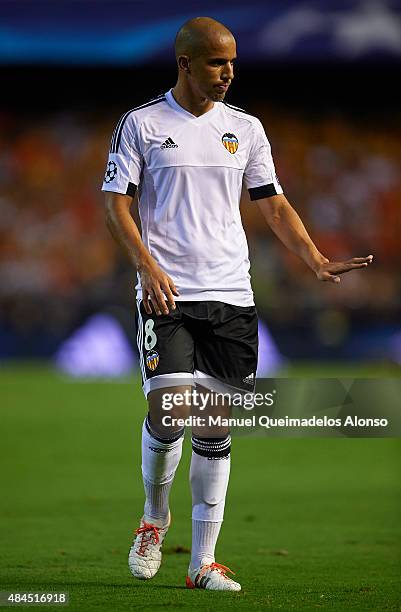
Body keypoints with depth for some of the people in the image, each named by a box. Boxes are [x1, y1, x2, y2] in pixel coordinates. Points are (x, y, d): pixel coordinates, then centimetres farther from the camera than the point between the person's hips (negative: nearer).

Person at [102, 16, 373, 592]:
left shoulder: (245, 128, 11)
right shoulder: (142, 124, 1)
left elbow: (273, 204, 12)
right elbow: (116, 203, -1)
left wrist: (316, 260, -2)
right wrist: (148, 266, -15)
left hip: (231, 295, 3)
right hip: (167, 294, -3)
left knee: (215, 426, 1)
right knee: (169, 410, -15)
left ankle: (203, 561, 6)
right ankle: (154, 521, 13)